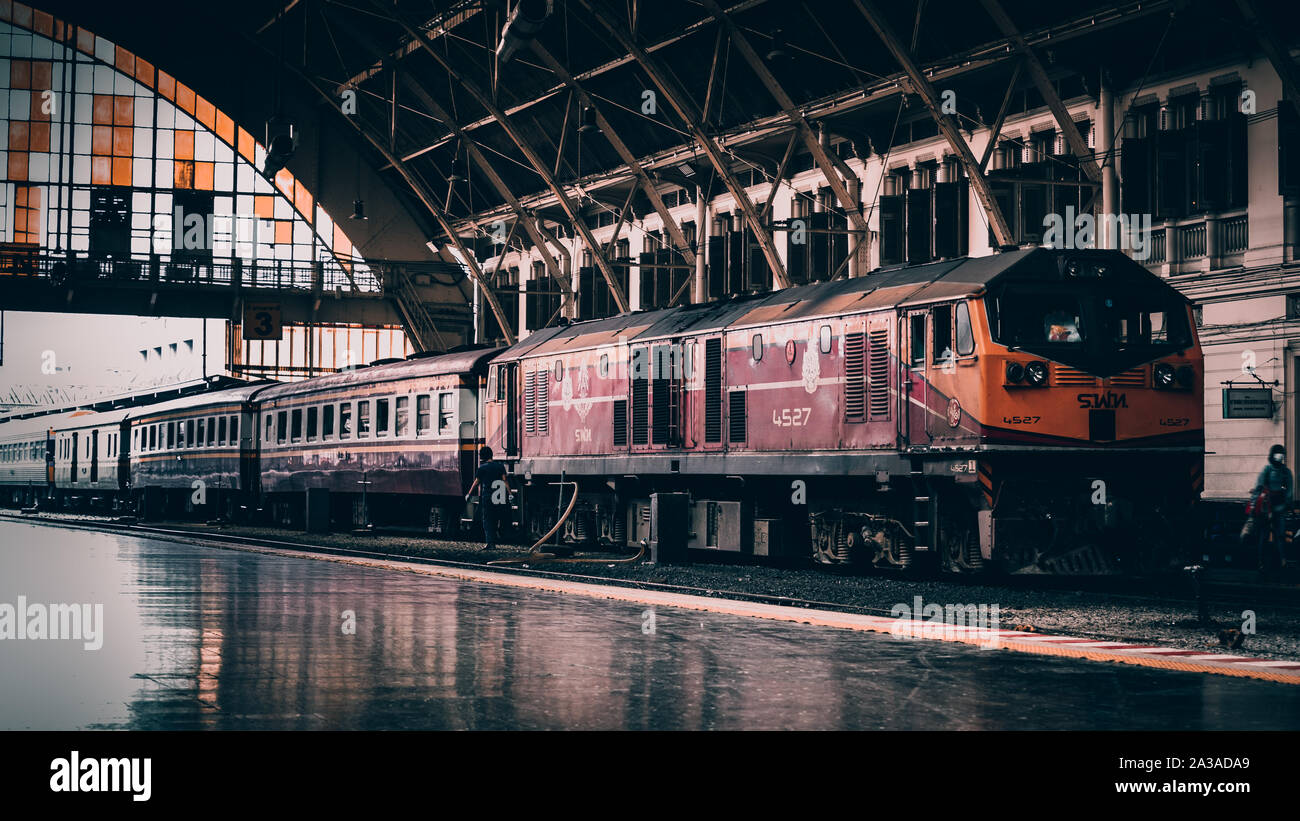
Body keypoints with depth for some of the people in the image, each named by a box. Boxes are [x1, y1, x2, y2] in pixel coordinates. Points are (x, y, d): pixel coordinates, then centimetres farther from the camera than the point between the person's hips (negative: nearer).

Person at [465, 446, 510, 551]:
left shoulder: (482, 468, -2)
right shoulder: (500, 466, 5)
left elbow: (476, 483, 5)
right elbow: (505, 481, -1)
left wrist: (469, 494, 17)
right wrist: (509, 494, -1)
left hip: (486, 497, -3)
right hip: (499, 498, 3)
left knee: (487, 521, 0)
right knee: (495, 520, 15)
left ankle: (490, 543, -10)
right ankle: (493, 542, 20)